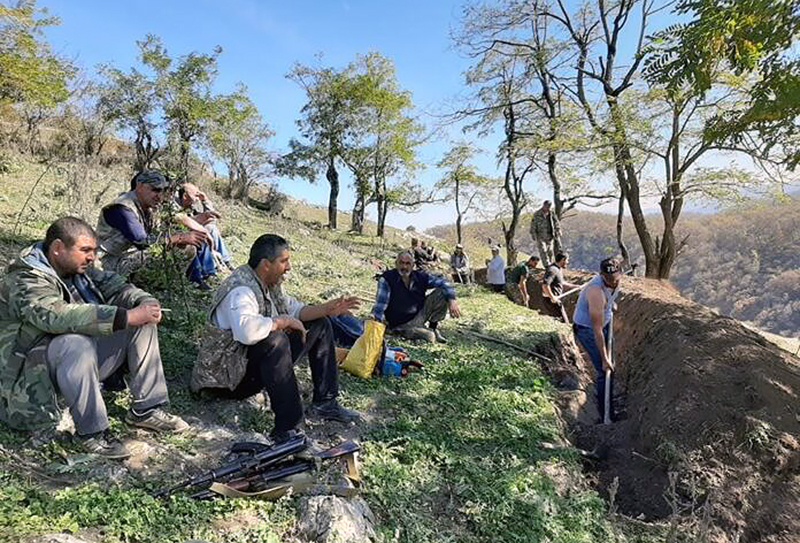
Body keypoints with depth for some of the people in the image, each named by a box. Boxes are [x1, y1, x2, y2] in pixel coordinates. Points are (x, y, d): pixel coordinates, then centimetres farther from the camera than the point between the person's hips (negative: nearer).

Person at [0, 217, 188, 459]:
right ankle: (91, 432, -23)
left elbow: (114, 287, 5)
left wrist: (147, 303, -18)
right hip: (36, 374, -8)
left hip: (84, 360, 8)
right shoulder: (25, 281, -20)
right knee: (78, 344, -39)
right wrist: (126, 317, -41)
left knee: (143, 323, -4)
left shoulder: (80, 270, 5)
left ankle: (146, 409, -4)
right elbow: (59, 315, -38)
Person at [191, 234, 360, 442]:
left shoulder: (270, 284, 3)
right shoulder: (241, 290, -26)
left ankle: (325, 403, 6)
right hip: (230, 374, -10)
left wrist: (328, 309, -3)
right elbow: (246, 330, -46)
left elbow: (294, 310, 13)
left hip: (265, 359, 10)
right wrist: (283, 322, -30)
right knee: (275, 339, -39)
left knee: (320, 325, 7)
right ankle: (285, 430, -33)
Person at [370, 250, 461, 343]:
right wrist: (375, 318, -37)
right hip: (401, 324, -5)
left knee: (441, 293, -9)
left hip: (420, 314, 5)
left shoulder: (420, 276, -1)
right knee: (430, 336, -34)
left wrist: (451, 300, -24)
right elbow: (381, 302, -20)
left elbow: (442, 282, -7)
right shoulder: (387, 279, -12)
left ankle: (433, 328, 3)